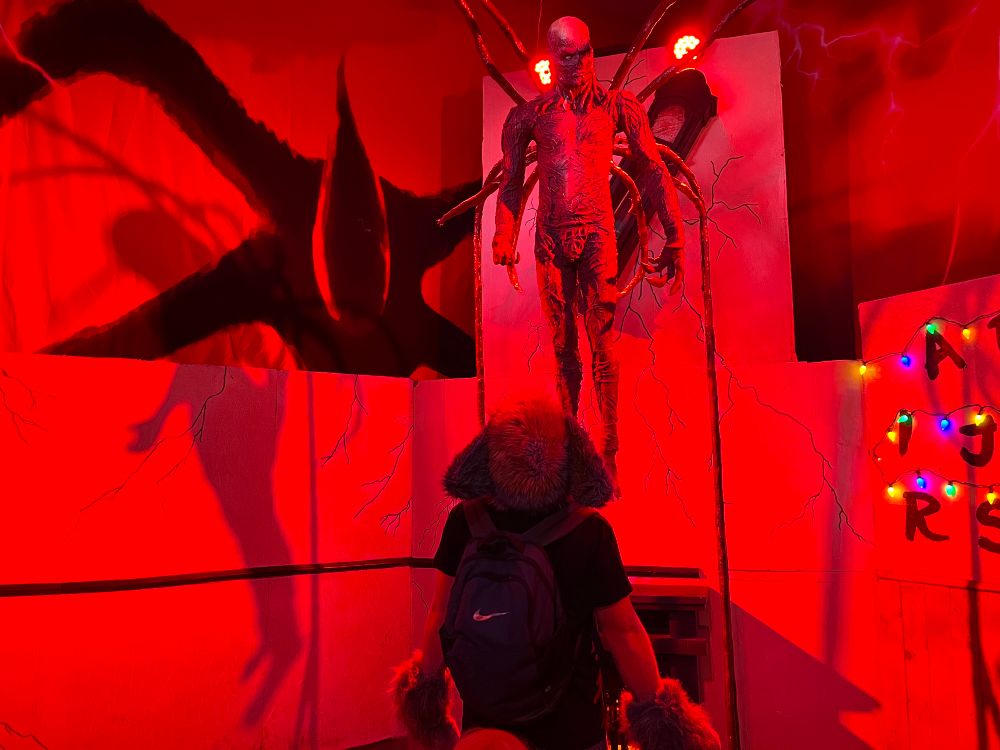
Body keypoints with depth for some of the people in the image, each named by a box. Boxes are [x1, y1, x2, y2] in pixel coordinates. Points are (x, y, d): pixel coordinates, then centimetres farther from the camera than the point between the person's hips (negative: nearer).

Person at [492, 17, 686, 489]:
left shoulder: (618, 107, 8)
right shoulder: (529, 116, 11)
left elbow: (654, 170, 5)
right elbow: (511, 183, 12)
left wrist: (674, 237, -2)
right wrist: (505, 239, -3)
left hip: (597, 233, -2)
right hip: (550, 238, 2)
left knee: (602, 343, -7)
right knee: (563, 345, 5)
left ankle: (608, 455, -4)